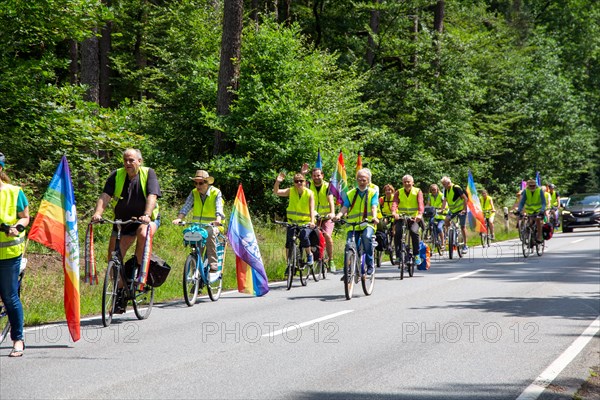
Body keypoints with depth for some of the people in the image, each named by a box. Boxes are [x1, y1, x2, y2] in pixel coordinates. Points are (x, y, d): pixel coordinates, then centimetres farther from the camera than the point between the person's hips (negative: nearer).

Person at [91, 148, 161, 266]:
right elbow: (105, 196, -14)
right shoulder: (116, 175, -3)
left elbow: (152, 196, -23)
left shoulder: (148, 173, -9)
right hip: (122, 221, 3)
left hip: (146, 220, -3)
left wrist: (146, 215, -40)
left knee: (143, 235, -36)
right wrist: (98, 213, -33)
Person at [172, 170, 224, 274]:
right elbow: (186, 206, -8)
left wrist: (218, 220, -40)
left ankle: (213, 263, -32)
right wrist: (179, 218, -26)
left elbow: (219, 208, -20)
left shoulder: (216, 193, -6)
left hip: (212, 225, -4)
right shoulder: (194, 193, 3)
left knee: (210, 233, -36)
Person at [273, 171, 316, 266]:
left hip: (306, 222, -2)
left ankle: (309, 255, -1)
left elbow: (312, 208, -16)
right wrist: (277, 182, -34)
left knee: (304, 236, -27)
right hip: (292, 222, 2)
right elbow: (276, 192, -15)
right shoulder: (291, 191, -4)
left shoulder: (309, 193, -8)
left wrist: (312, 221, -31)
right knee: (289, 242, -8)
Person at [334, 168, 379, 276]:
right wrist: (339, 215, -19)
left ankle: (370, 266, -20)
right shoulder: (351, 194, 13)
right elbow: (345, 207, 2)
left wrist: (374, 217, -27)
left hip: (368, 224, -2)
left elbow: (374, 207, -6)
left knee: (367, 237, -31)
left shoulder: (373, 193, 8)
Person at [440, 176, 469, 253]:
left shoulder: (456, 188, -19)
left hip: (461, 210, -7)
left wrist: (464, 209, -23)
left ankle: (465, 245, 7)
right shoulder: (446, 190, 2)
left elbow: (465, 198, -19)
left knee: (463, 227, -1)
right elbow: (445, 200, 9)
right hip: (452, 210, 7)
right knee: (446, 221, -15)